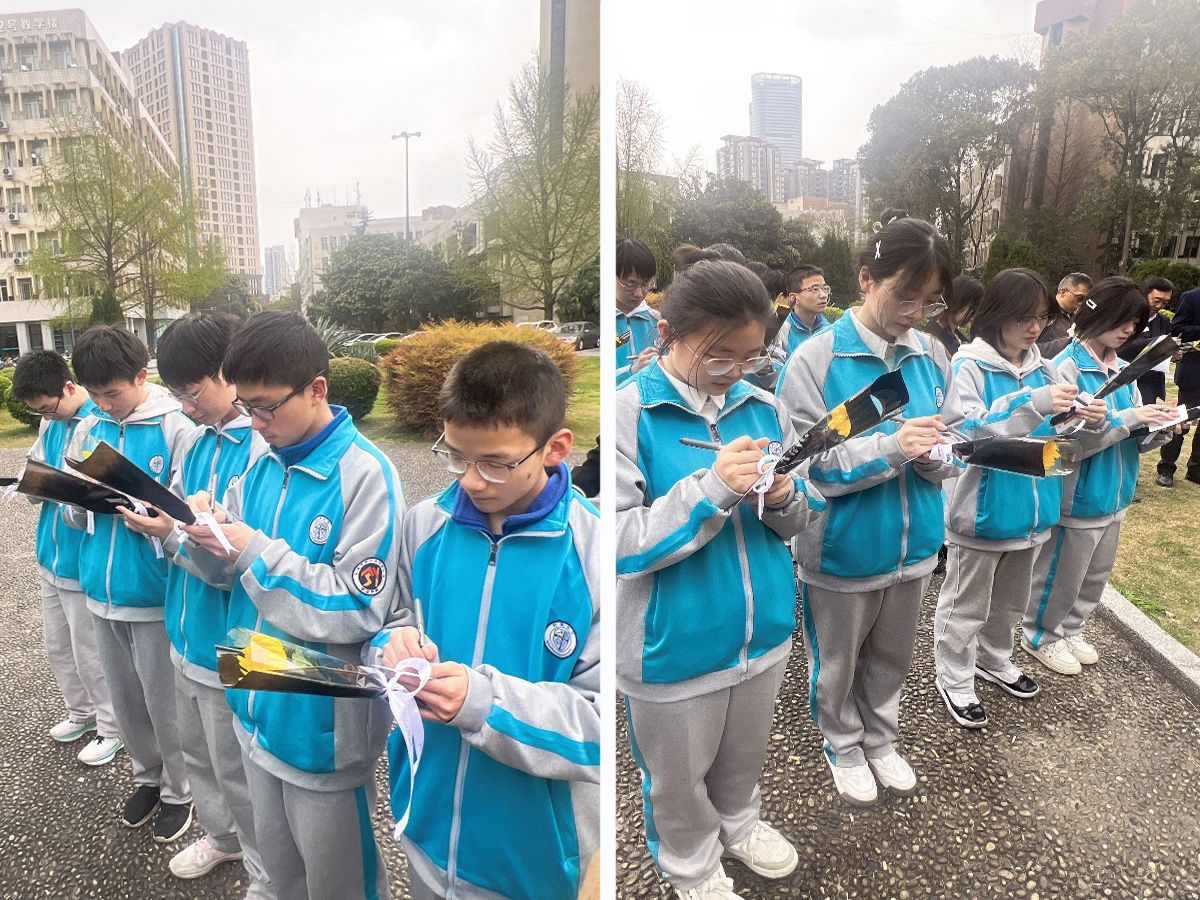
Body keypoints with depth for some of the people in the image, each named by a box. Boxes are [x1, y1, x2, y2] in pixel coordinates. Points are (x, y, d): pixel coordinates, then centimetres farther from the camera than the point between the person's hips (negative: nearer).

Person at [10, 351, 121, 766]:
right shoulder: (49, 423, 4)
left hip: (84, 561, -8)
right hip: (50, 556, 8)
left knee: (90, 654, 6)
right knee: (58, 648, 21)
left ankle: (111, 727, 25)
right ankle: (81, 711, 42)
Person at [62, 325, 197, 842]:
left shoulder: (176, 429, -14)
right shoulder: (88, 429, 6)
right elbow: (74, 516, 9)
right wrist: (78, 498, -12)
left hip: (155, 593, -6)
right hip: (103, 590, 6)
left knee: (164, 702, 9)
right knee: (126, 699, 20)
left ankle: (178, 789, 30)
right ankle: (147, 776, 41)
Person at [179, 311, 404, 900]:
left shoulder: (366, 475, -21)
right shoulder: (263, 466, 2)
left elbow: (360, 610, -24)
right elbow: (228, 572, 8)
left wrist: (260, 552, -24)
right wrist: (206, 534, -14)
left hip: (323, 725, -7)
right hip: (260, 714, 7)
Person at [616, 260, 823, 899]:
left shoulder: (762, 408, -3)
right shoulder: (629, 413, -18)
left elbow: (800, 518, 6)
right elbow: (620, 543, -22)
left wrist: (783, 497, -18)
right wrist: (710, 488, -32)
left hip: (764, 630, 5)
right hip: (675, 646, -4)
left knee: (744, 756, 29)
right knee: (680, 777, 20)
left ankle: (738, 824, 58)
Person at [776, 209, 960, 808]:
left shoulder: (932, 357, -2)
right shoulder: (817, 358, -18)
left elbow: (951, 453, 2)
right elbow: (802, 465, -20)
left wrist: (935, 452, -22)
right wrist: (888, 448, -31)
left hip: (913, 544, 5)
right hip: (842, 549, -4)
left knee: (891, 658, 25)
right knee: (838, 664, 17)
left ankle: (881, 740, 49)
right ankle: (844, 747, 44)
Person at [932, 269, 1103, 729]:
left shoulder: (1042, 368, 5)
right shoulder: (969, 366, -14)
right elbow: (968, 433, -25)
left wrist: (1088, 419, -13)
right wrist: (1033, 404, -34)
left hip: (1031, 507, 7)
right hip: (983, 510, -6)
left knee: (1010, 600, 24)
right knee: (967, 604, 8)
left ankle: (994, 659, 44)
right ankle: (955, 680, 24)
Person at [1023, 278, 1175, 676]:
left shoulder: (1120, 368, 6)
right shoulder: (1067, 368, -18)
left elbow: (1133, 439, 9)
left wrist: (1158, 428, -11)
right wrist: (1128, 418, -24)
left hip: (1113, 495, 8)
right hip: (1077, 497, -8)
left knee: (1096, 576, 21)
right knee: (1060, 576, 8)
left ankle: (1071, 630, 40)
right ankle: (1041, 636, 28)